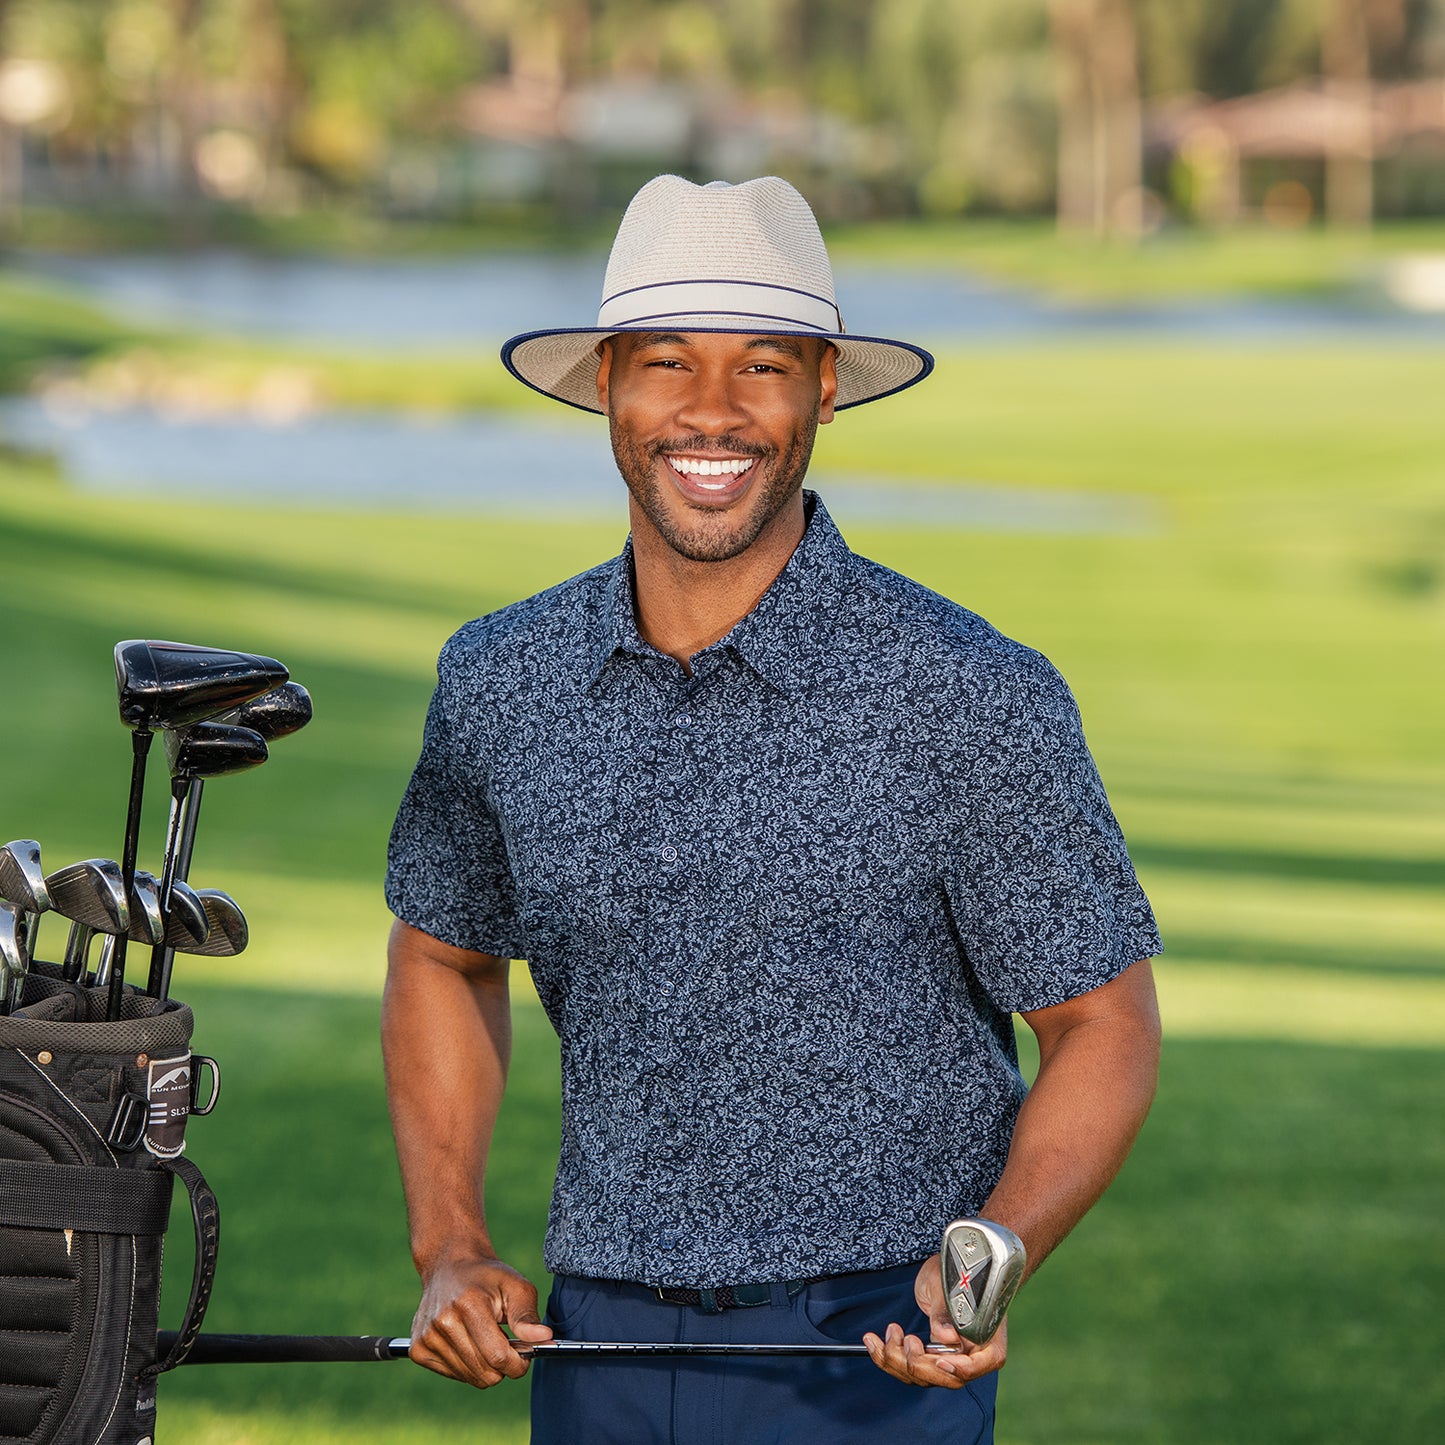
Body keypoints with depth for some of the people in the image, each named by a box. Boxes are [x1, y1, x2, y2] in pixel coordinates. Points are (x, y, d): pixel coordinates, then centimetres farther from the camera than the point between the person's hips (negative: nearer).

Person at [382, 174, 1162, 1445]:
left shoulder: (971, 696, -10)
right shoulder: (498, 683, 2)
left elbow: (1105, 1025, -4)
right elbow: (442, 955, 18)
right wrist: (451, 1252, 7)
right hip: (600, 1343, 4)